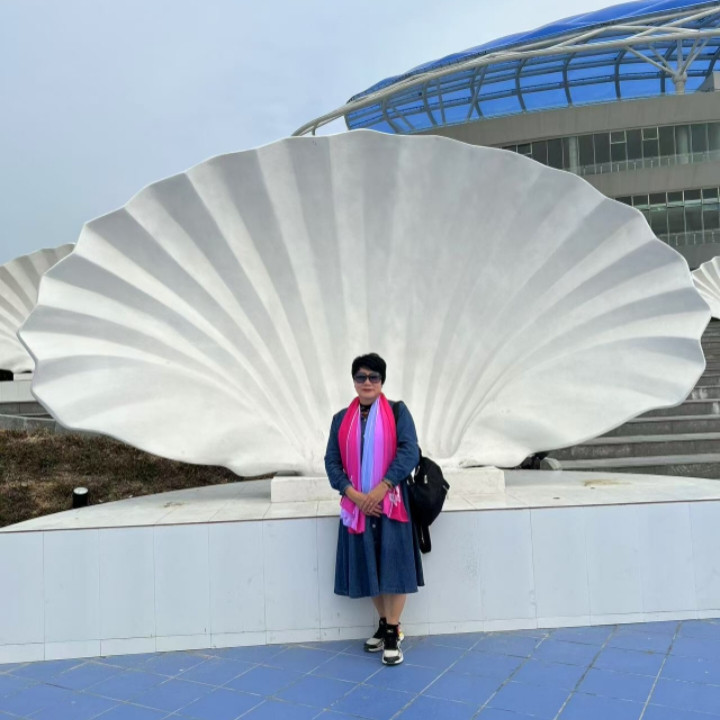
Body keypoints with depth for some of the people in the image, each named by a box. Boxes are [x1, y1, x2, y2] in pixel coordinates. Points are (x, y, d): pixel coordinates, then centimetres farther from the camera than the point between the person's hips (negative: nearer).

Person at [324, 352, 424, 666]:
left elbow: (410, 451, -11)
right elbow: (332, 461, 3)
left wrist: (381, 488, -19)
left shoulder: (398, 412, 0)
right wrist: (352, 493, -12)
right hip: (357, 504, 3)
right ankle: (383, 624, 26)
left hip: (391, 502, -3)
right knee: (369, 565, 10)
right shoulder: (341, 419, 8)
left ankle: (393, 633, 6)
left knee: (393, 564, -3)